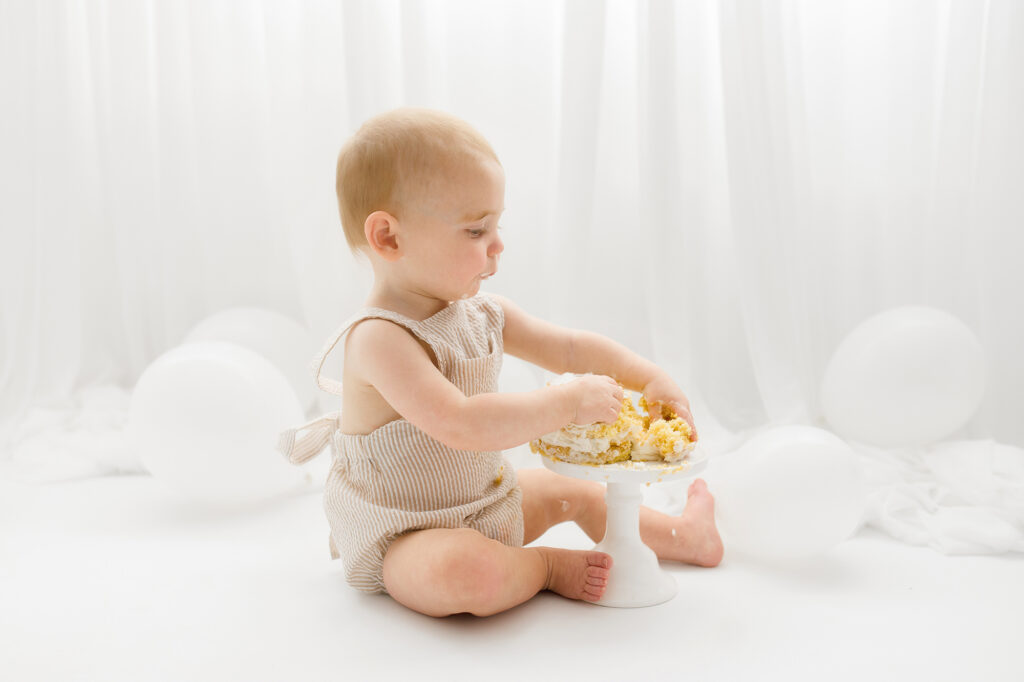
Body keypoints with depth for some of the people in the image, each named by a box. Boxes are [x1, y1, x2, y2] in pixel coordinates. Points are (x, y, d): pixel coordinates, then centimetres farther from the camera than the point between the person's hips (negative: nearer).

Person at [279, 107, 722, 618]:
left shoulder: (483, 314, -2)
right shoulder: (379, 340, -30)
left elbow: (570, 347, 5)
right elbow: (462, 426, -40)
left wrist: (649, 377, -9)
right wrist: (569, 403, -34)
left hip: (486, 505, 9)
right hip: (402, 540, -8)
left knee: (571, 489, 18)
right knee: (464, 573, -38)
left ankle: (688, 536, 40)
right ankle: (546, 567, -6)